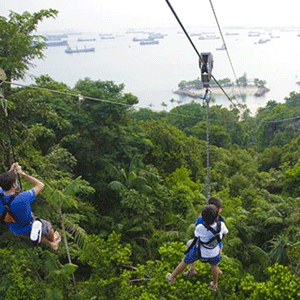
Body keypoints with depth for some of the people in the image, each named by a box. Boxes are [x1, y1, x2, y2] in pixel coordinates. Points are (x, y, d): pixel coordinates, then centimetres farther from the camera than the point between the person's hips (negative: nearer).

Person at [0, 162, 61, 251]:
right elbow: (40, 185, -28)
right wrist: (23, 174, -24)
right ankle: (53, 239, 58)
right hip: (29, 229, -5)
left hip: (15, 230, 5)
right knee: (48, 226, 28)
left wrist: (10, 171, -8)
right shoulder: (22, 198, -43)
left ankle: (51, 244, 57)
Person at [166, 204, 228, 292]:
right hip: (214, 252, 2)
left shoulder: (200, 228, -40)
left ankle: (172, 277, 47)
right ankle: (214, 285, 57)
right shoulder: (221, 225, -33)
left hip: (199, 251, -2)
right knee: (214, 265, 36)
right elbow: (225, 233, -6)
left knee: (184, 262, 25)